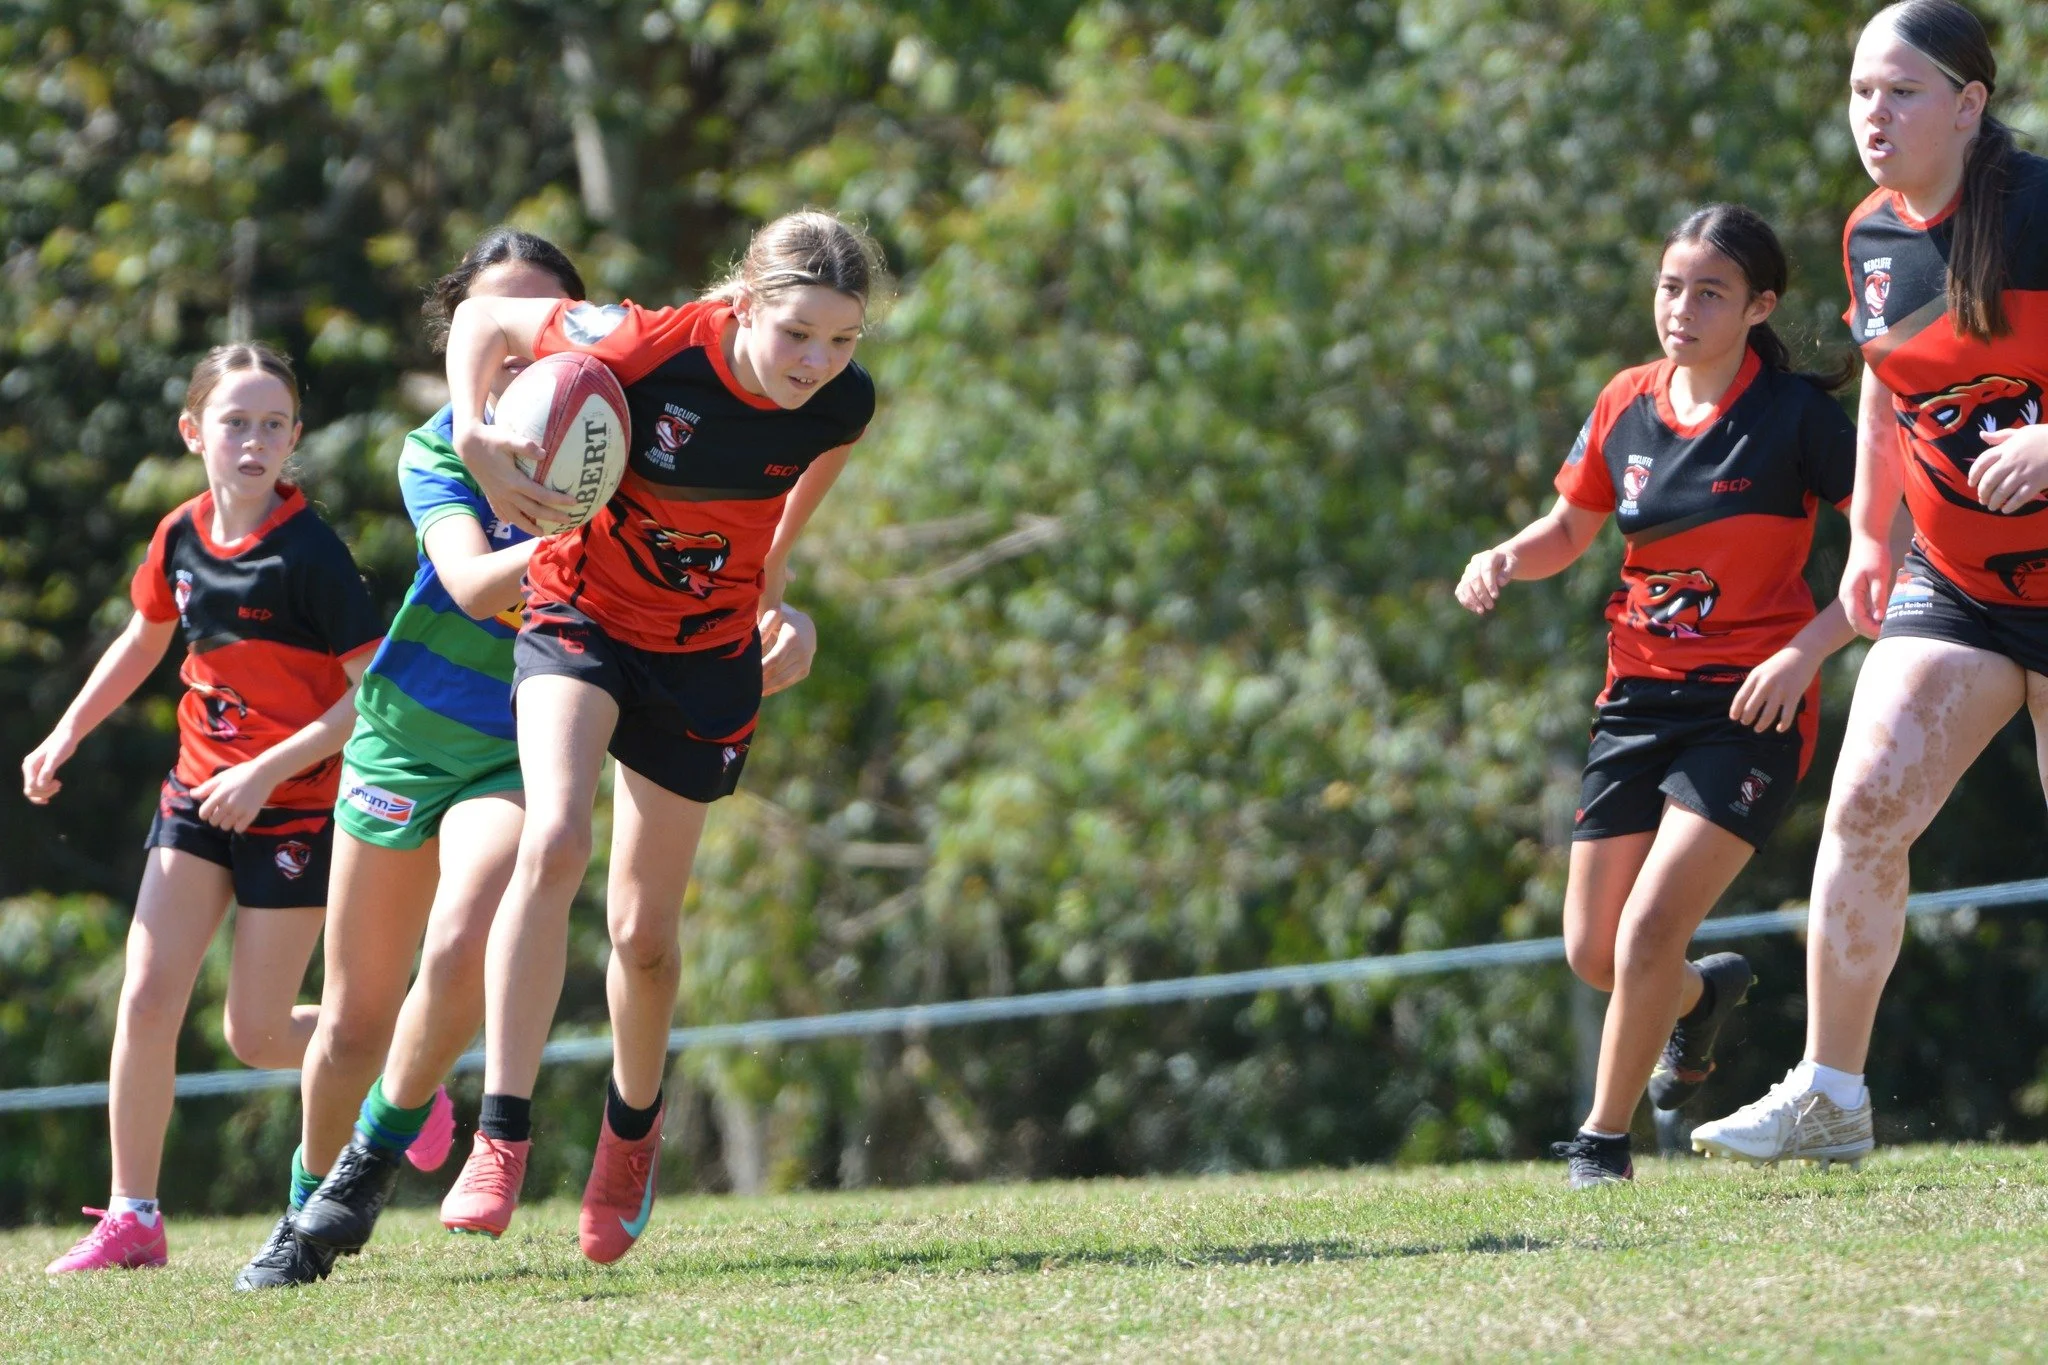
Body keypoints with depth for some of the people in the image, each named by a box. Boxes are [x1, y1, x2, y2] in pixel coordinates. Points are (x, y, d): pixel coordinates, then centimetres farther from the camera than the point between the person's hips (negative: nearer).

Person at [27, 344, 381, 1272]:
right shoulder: (181, 537, 2)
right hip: (198, 795, 5)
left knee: (256, 1037, -1)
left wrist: (267, 773, -22)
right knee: (145, 998, -5)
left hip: (293, 807, -5)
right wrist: (67, 735, 16)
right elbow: (145, 639, 22)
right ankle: (132, 1218, 1)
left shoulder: (309, 553, -16)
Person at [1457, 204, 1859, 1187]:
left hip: (1751, 708, -5)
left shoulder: (1798, 415, -11)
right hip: (1639, 700, 5)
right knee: (1594, 952, 7)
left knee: (1649, 932, -17)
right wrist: (1503, 560, -3)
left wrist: (1807, 649, -22)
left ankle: (1604, 1140, 3)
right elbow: (1570, 528, 18)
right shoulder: (1628, 406, 4)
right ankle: (1703, 994, 43)